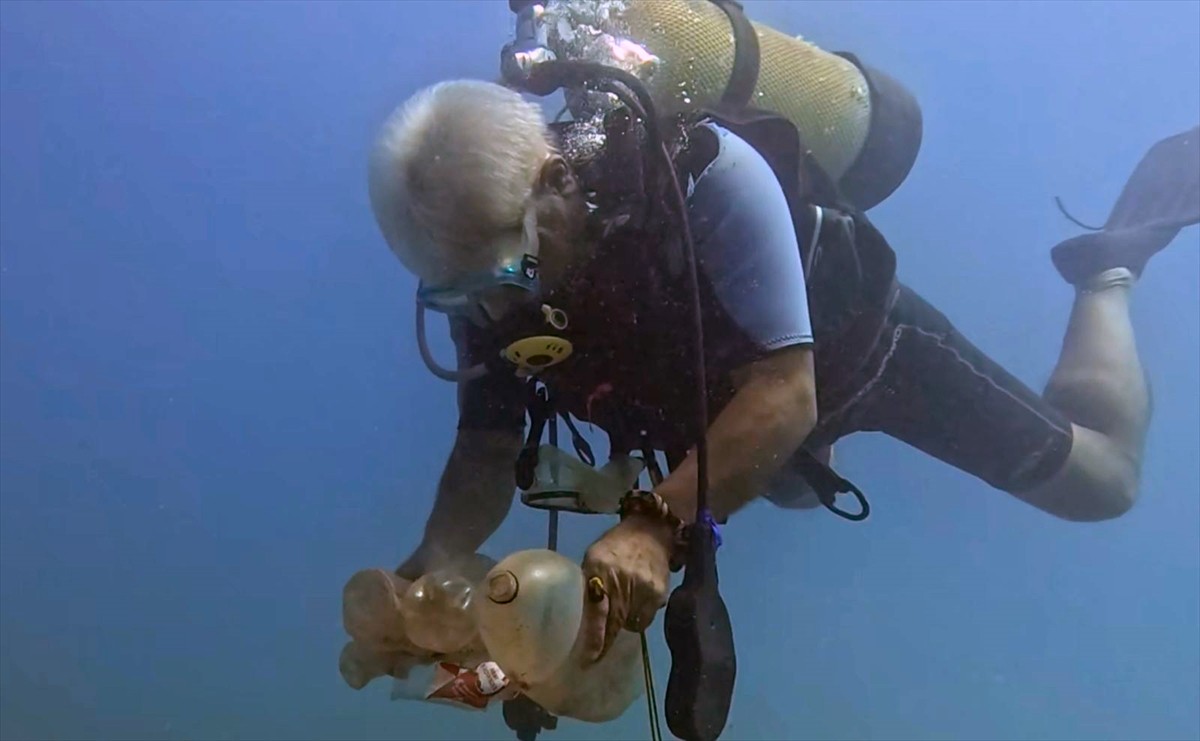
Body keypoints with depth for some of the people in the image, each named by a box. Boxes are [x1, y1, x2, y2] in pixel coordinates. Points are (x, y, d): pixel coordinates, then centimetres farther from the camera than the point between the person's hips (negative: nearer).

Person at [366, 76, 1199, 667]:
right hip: (719, 393, 5)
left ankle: (1110, 264, 27)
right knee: (789, 486, 37)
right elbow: (489, 449, -20)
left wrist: (655, 523, -56)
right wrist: (433, 561, -38)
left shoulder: (703, 174, -43)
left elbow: (785, 393, -44)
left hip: (856, 341, -5)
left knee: (1102, 481, 6)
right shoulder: (486, 278, -25)